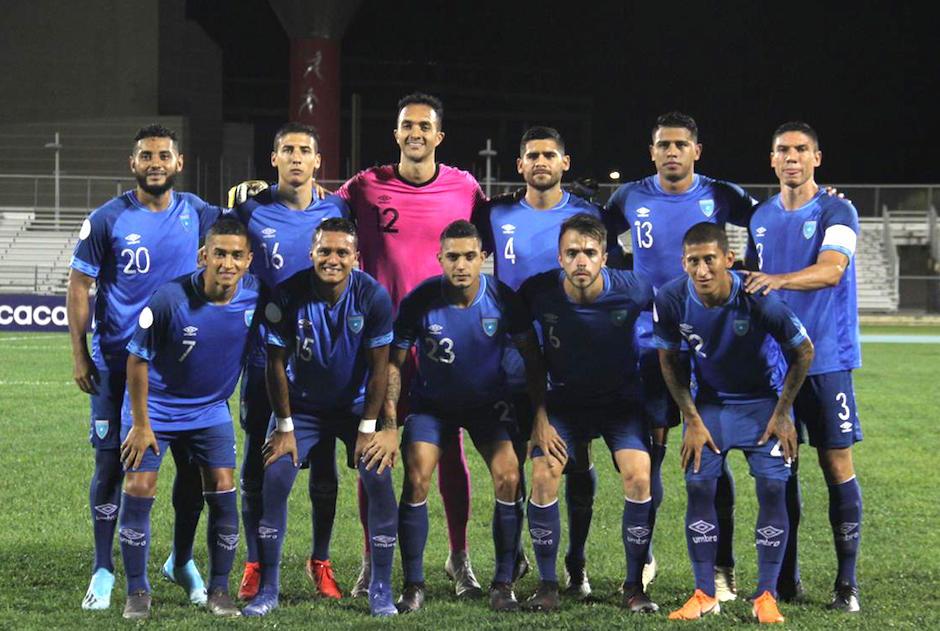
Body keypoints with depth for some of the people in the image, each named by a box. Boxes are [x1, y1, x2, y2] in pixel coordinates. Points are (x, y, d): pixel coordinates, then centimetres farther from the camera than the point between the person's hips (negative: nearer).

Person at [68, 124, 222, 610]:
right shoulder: (107, 220, -5)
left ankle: (182, 561, 24)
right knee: (111, 463, -1)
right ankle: (103, 570, 11)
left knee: (193, 463, 5)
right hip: (117, 364, -2)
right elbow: (79, 286, -1)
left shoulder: (199, 215, 1)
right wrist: (79, 355, -6)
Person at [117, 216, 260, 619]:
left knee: (223, 491, -4)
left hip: (211, 410, 3)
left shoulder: (254, 298, -15)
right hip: (155, 408, -3)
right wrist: (141, 423, -11)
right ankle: (137, 592, 6)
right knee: (138, 489, -7)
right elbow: (137, 360, -14)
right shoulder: (169, 299, -25)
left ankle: (219, 591, 10)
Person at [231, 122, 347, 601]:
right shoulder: (251, 212, 0)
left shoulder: (336, 211, 3)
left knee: (323, 465, 5)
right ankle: (255, 565, 13)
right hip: (265, 357, -1)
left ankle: (321, 562, 17)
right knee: (257, 466, 3)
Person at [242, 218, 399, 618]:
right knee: (275, 479, -13)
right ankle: (267, 589, -2)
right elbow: (277, 364, -10)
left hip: (356, 404, 0)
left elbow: (379, 367, -11)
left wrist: (368, 428, -11)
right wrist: (284, 427, -9)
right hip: (303, 405, 0)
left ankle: (381, 590, -2)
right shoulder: (289, 296, -20)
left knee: (379, 479, -15)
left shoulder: (373, 296, -18)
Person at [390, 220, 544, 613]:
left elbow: (532, 355, -7)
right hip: (431, 403, 0)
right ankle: (413, 586, -5)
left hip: (489, 401, 1)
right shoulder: (420, 301, -21)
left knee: (508, 477, -17)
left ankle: (503, 584, -5)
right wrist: (389, 418, -20)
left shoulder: (502, 299, -19)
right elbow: (394, 361, -11)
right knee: (416, 480, -17)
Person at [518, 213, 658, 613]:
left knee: (639, 478, -19)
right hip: (563, 399, 1)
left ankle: (634, 587, -4)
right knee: (543, 476, -18)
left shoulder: (634, 291, -21)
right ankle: (547, 585, -2)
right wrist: (537, 419, -9)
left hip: (622, 400, -1)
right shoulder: (538, 292, -20)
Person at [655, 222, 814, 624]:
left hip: (762, 401, -2)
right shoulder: (671, 300, -22)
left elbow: (803, 352, -13)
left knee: (772, 487, -11)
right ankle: (705, 595, 3)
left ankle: (766, 596, -1)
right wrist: (692, 421, -6)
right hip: (709, 401, 2)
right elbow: (669, 360, -3)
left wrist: (782, 413, -11)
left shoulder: (759, 299, -29)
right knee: (699, 485, -8)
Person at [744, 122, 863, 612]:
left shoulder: (837, 212, -5)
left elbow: (831, 270, -22)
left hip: (826, 358, -4)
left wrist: (778, 280, -37)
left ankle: (846, 582, 1)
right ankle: (786, 578, 14)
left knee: (837, 464, -4)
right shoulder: (761, 217, 12)